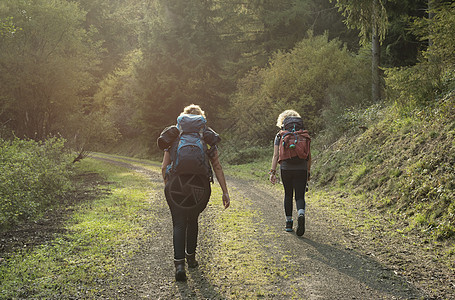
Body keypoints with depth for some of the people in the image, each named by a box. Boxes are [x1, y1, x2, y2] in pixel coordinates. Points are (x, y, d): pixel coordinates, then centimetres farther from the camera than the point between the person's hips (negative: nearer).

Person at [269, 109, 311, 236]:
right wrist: (308, 171, 16)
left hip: (286, 169, 0)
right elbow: (309, 155, 7)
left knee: (288, 195, 17)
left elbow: (276, 155, -5)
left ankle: (289, 222, 21)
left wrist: (272, 172, -4)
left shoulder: (280, 136, 3)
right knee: (300, 196, 3)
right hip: (301, 169, 0)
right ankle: (301, 215, -27)